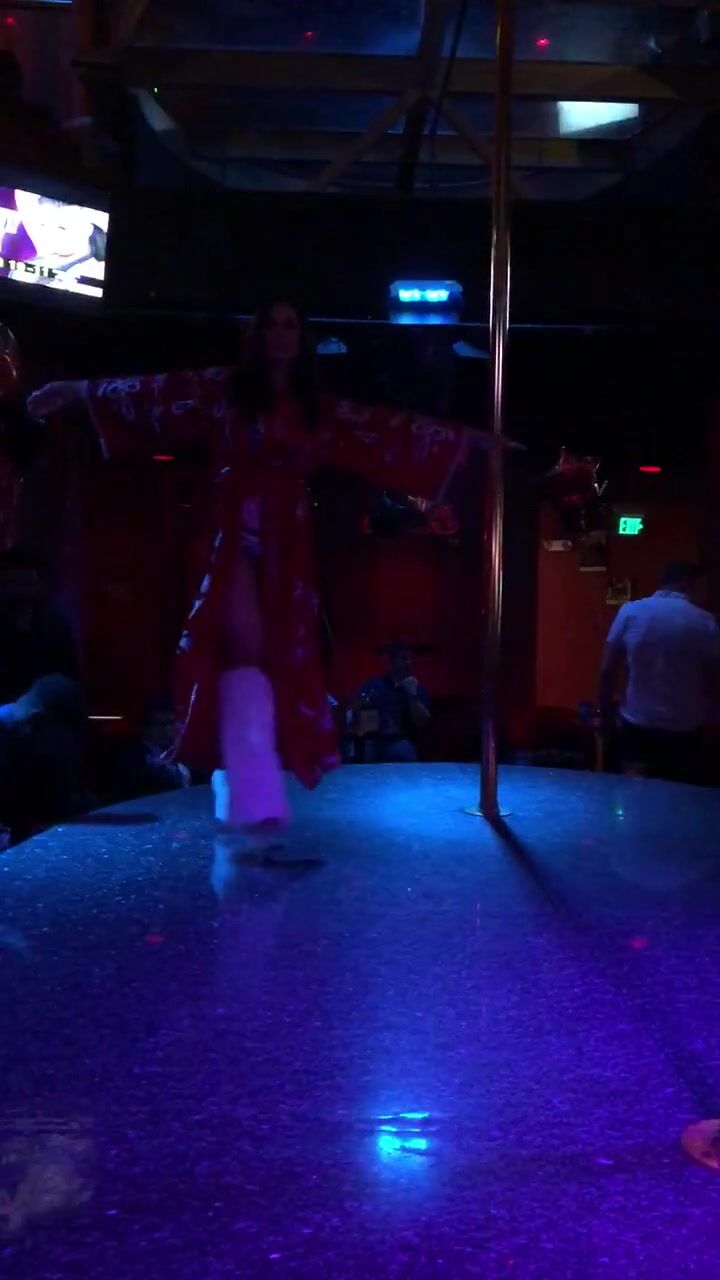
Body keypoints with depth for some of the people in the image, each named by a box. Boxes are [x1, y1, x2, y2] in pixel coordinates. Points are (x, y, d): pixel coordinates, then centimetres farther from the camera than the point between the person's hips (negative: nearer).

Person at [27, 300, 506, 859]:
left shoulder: (321, 409, 14)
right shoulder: (223, 388, 7)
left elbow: (392, 430, 15)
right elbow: (159, 393, 1)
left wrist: (468, 437, 15)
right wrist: (78, 390, -6)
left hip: (288, 540, 4)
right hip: (237, 531, -3)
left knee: (280, 657, -1)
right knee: (242, 647, -16)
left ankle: (247, 790, 10)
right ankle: (252, 798, -19)